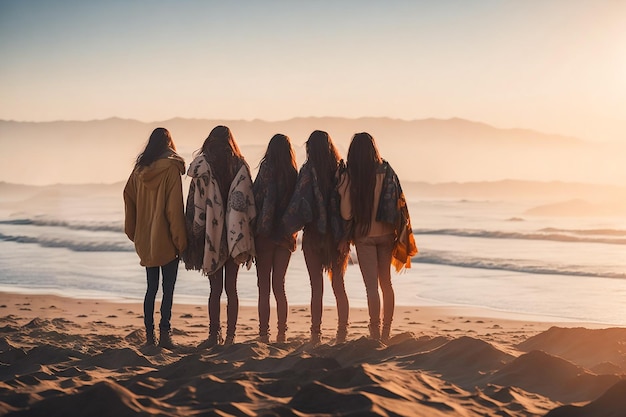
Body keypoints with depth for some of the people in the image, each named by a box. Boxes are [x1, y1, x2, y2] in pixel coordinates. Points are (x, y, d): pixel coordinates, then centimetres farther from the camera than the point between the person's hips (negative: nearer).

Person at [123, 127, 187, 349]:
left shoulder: (139, 169, 6)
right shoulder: (171, 168, -9)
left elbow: (129, 198, 6)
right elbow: (175, 207, -13)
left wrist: (134, 234, 12)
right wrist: (180, 239, -10)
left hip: (145, 239, 5)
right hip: (166, 239, -5)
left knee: (151, 287, 12)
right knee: (168, 288, -1)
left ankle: (149, 334, 11)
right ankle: (164, 333, -6)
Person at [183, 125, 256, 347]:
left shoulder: (202, 165, -4)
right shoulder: (241, 166, 2)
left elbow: (197, 200, -6)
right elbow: (248, 202, -1)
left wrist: (194, 229, 0)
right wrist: (247, 233, 3)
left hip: (212, 234, -2)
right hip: (235, 235, 2)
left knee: (215, 288, 2)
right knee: (231, 288, 6)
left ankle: (214, 335, -2)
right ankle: (230, 336, 7)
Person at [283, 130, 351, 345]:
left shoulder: (308, 170, -9)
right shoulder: (342, 169, -1)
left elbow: (300, 201, -14)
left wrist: (289, 226, -3)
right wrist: (345, 236, -3)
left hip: (314, 234, -3)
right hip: (337, 236, 3)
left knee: (317, 287, 2)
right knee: (338, 285, 10)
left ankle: (316, 335, 2)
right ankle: (342, 333, 11)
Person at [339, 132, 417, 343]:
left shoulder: (349, 177, -14)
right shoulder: (386, 172, -5)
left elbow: (347, 214, -16)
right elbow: (398, 205, -3)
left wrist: (342, 193, -1)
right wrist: (399, 235, 8)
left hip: (364, 236, -3)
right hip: (386, 234, 3)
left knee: (372, 286, 0)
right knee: (386, 283, 14)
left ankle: (375, 335, 0)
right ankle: (385, 333, 22)